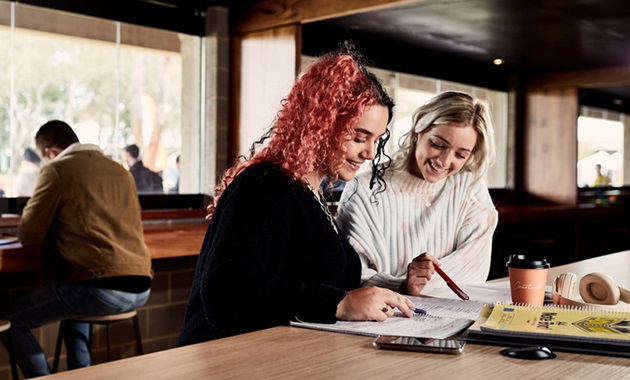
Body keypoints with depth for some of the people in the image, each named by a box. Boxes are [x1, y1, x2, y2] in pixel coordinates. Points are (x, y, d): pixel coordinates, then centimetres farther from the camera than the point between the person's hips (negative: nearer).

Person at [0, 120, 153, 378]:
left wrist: (54, 229, 21)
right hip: (141, 289, 7)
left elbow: (28, 236, 0)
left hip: (102, 287, -7)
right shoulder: (121, 171, 17)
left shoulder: (57, 170, -1)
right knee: (73, 303, 37)